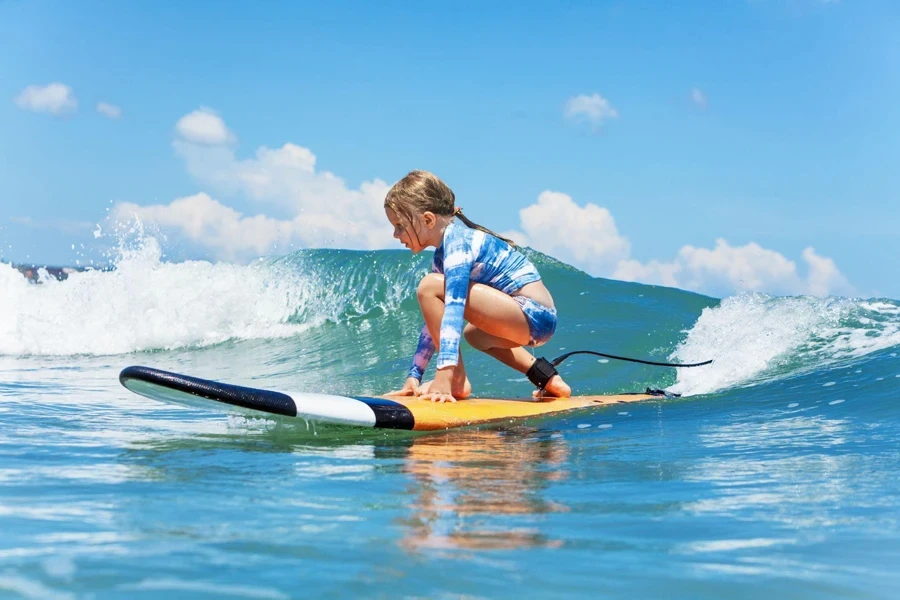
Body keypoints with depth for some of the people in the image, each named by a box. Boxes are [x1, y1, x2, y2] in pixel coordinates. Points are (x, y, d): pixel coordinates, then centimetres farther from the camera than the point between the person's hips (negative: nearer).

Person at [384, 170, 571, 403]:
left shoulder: (457, 241, -15)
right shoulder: (444, 253, 14)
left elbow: (454, 307, -28)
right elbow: (435, 317, 17)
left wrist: (444, 375, -36)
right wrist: (414, 377, 15)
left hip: (532, 316, -10)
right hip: (540, 317, 10)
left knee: (430, 286, -18)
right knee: (473, 334, 39)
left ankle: (457, 382, -12)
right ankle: (548, 379, 24)